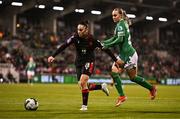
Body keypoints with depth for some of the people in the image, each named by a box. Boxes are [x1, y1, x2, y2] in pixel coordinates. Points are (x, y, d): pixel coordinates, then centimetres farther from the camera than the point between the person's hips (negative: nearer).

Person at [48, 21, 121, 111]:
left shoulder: (92, 39, -14)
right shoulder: (75, 37, -8)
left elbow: (105, 49, -7)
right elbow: (64, 46, -12)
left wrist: (116, 60, -5)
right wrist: (53, 56, -21)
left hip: (89, 62, -4)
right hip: (79, 62, 4)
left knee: (82, 83, -23)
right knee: (82, 86, 1)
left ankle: (84, 105, -11)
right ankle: (102, 86, 24)